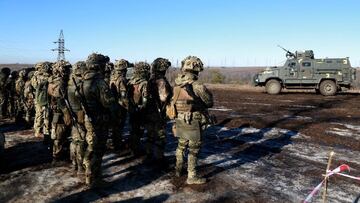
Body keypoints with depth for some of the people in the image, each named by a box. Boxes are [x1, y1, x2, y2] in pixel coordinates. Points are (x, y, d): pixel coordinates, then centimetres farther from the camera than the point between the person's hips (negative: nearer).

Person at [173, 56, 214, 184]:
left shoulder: (177, 85, -2)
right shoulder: (198, 86, -20)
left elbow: (175, 100, 6)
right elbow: (209, 102, -6)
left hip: (180, 121, 6)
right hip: (194, 123, -6)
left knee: (181, 146, 23)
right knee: (193, 150, 7)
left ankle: (178, 169, 38)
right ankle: (192, 176, 17)